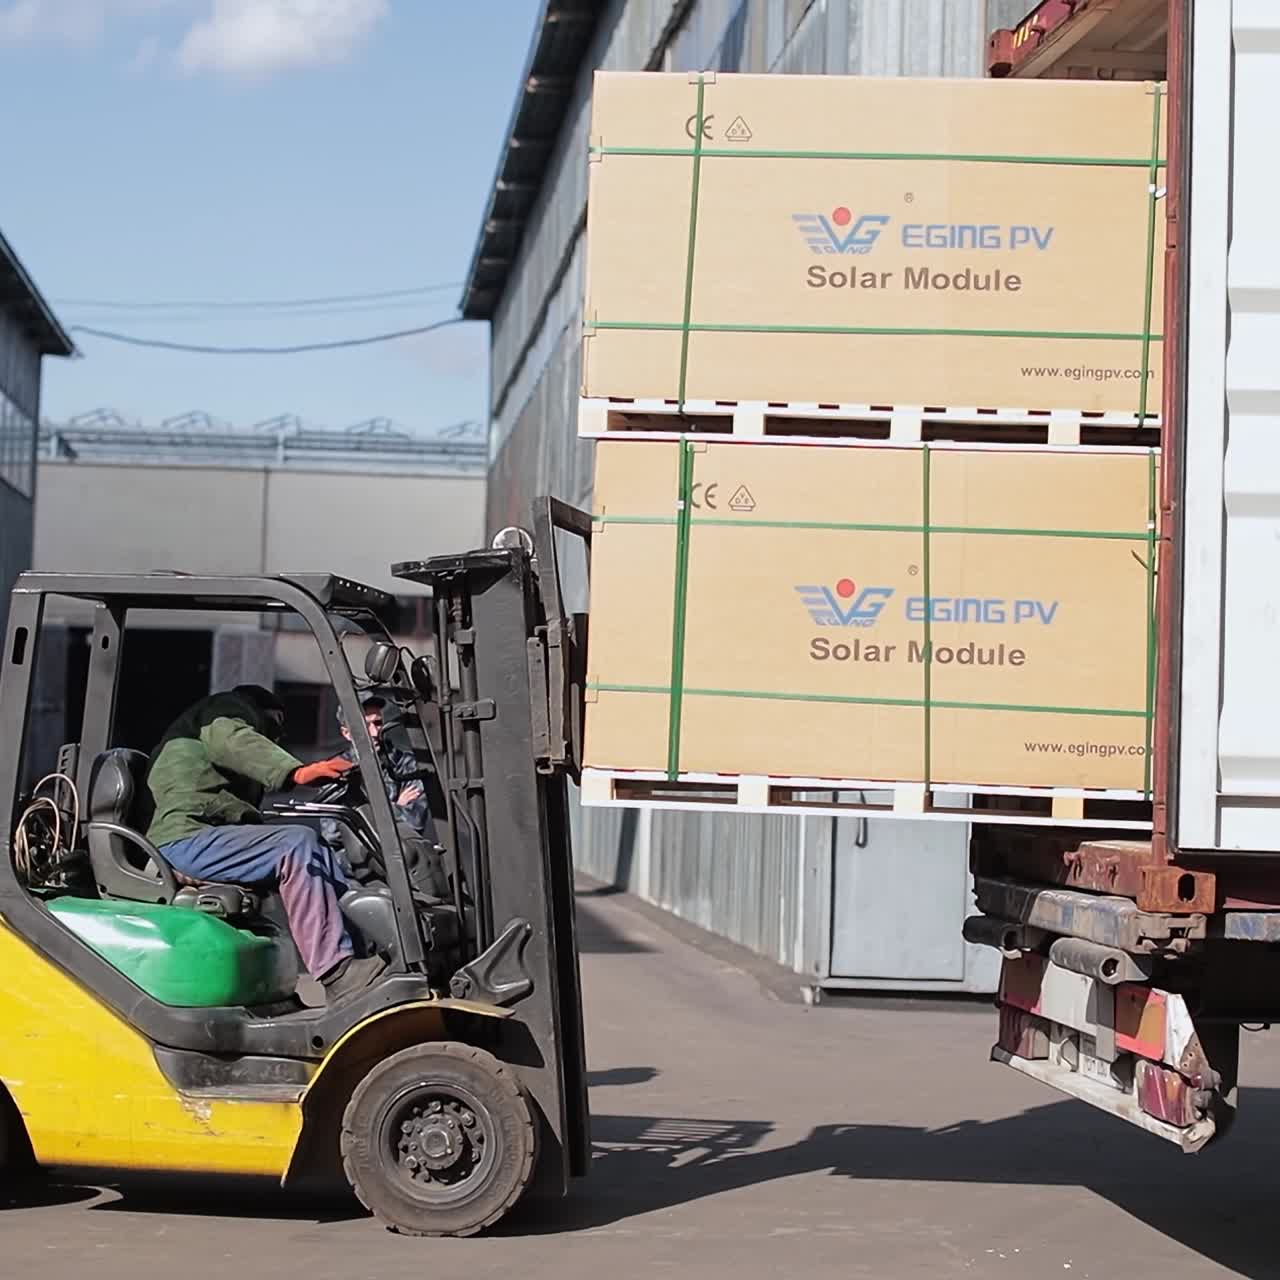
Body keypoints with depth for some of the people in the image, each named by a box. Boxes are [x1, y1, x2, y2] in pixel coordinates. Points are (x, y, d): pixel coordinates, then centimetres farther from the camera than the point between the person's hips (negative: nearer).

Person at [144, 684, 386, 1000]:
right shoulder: (228, 708, 11)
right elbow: (231, 740, -16)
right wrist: (295, 771, -32)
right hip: (185, 839, -9)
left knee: (318, 853, -1)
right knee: (298, 844, -24)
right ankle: (334, 973, -33)